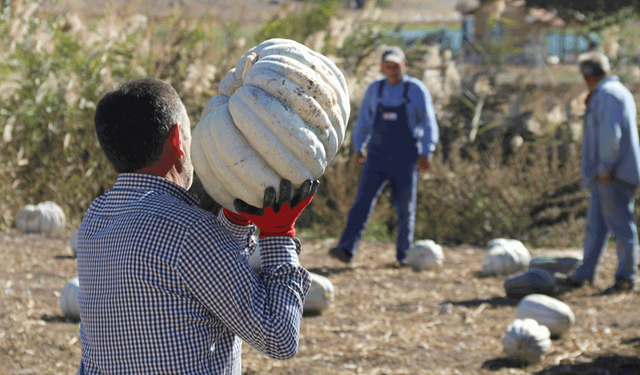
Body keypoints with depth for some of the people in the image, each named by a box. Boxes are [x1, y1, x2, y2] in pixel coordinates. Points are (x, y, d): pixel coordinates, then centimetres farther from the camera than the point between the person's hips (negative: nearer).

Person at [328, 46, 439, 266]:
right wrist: (358, 147, 9)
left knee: (405, 208, 4)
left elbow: (429, 124, -3)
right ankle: (346, 249, -19)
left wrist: (426, 153, -14)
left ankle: (403, 254, 17)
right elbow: (363, 121, 17)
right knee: (363, 202, -10)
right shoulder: (374, 89, 6)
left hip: (405, 159, -2)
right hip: (377, 157, 2)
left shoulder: (417, 90, -3)